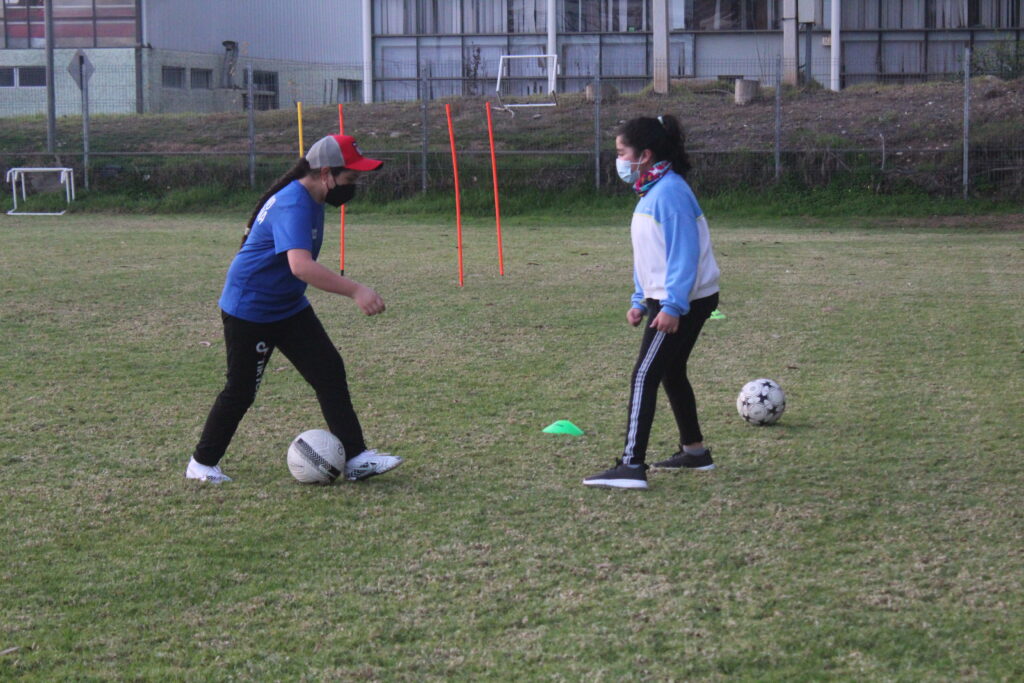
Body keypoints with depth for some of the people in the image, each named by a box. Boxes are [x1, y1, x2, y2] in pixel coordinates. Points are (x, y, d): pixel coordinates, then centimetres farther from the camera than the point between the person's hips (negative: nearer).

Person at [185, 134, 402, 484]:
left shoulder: (310, 198, 2)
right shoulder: (293, 206, -30)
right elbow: (300, 265, -45)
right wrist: (354, 290, -52)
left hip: (289, 308, 9)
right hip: (249, 310, -9)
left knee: (330, 372, -1)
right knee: (241, 391, 2)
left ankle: (356, 458, -1)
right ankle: (201, 464, 19)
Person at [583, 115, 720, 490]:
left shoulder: (669, 192, -19)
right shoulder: (651, 191, 13)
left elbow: (685, 252, -24)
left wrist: (672, 306, -26)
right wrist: (641, 300, 18)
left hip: (684, 301, -11)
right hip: (667, 298, 11)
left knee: (645, 376, -14)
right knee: (671, 373, 20)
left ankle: (632, 465, -17)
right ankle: (694, 451, 33)